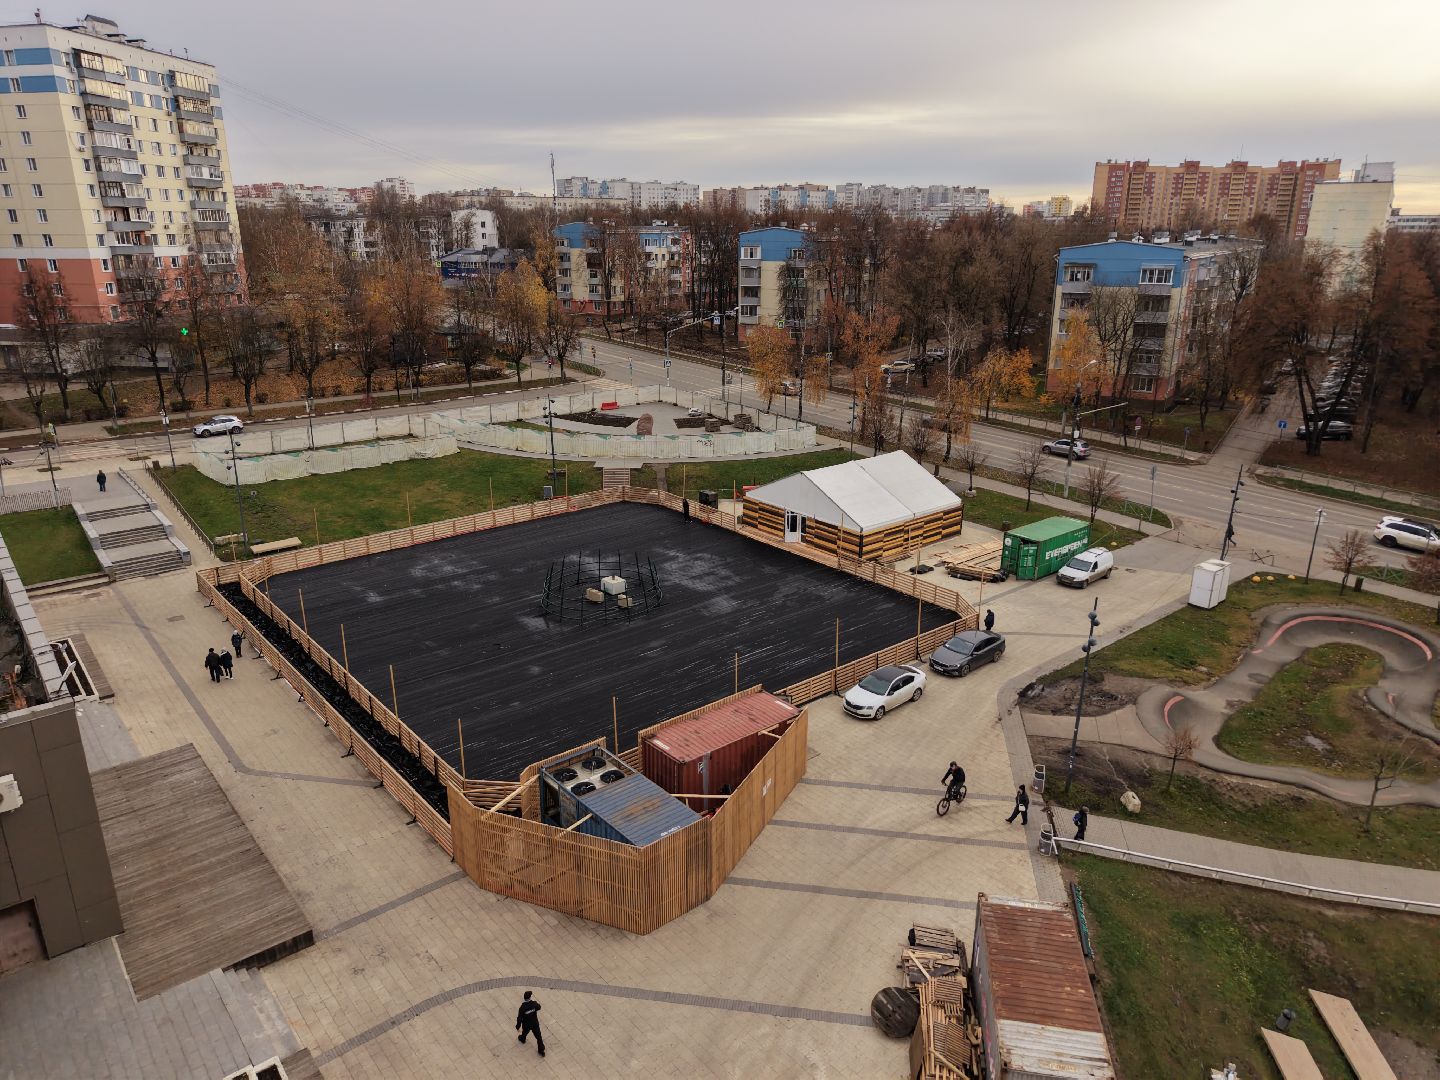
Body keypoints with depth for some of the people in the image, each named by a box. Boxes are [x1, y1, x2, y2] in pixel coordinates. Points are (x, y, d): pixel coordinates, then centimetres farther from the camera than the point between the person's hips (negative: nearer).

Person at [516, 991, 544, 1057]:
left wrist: (518, 1027, -7)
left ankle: (522, 1039, 64)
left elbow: (519, 1018, -23)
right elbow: (539, 1007, 0)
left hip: (526, 1025, 0)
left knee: (524, 1032, 33)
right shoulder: (534, 1003, -25)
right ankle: (541, 1051, 22)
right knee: (538, 1036, 15)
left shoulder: (522, 1007, -31)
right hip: (535, 1024, 0)